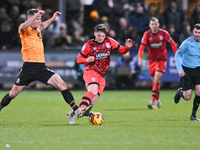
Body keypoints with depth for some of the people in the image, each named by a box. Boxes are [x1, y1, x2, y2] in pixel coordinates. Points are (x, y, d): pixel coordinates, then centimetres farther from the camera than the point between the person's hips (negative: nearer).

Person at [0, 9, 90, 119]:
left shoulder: (37, 29, 17)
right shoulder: (25, 30, -4)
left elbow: (43, 26, 44)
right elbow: (23, 27, -32)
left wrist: (53, 18, 38)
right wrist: (36, 15, -34)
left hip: (41, 68, 5)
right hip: (29, 67, -5)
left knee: (62, 84, -11)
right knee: (13, 94, 2)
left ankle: (76, 110, -13)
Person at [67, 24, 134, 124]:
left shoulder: (109, 41, 7)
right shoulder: (88, 45, -1)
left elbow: (122, 51, 14)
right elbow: (79, 59, 7)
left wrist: (127, 47, -9)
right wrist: (87, 60, -14)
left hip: (101, 76, 4)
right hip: (91, 72, -4)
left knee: (91, 102, -4)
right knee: (93, 91, -35)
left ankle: (73, 113, 9)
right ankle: (82, 109, -44)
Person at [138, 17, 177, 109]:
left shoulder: (164, 33, -8)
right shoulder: (146, 34, -7)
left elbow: (172, 43, 4)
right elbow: (142, 47, -15)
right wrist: (140, 58, -30)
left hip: (162, 59, -2)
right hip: (151, 60, 2)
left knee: (157, 79, -17)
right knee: (154, 81, 7)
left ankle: (152, 101, -21)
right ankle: (158, 101, 23)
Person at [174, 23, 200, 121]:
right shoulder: (187, 42, -12)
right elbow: (177, 55, -7)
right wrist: (180, 70, -16)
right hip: (186, 70, -3)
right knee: (187, 97, -5)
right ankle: (180, 92, 31)